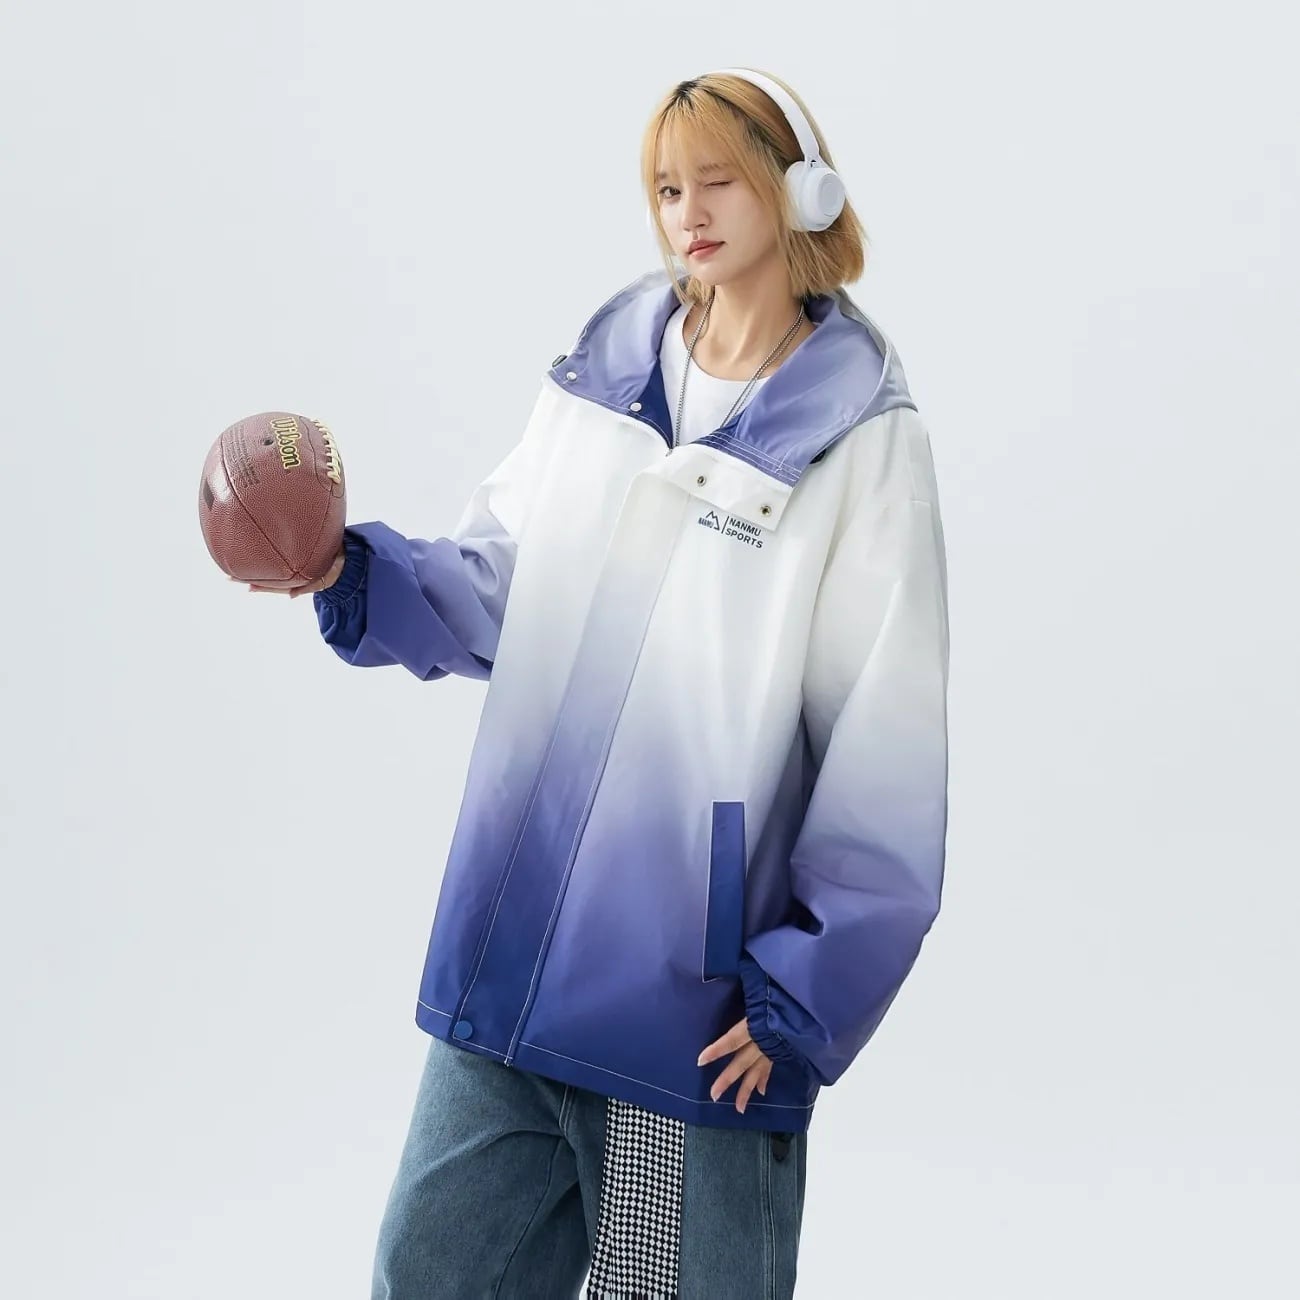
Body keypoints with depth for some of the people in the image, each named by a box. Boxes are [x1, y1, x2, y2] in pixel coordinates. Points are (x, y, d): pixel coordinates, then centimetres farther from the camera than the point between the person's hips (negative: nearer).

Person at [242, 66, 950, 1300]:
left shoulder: (865, 439, -7)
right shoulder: (596, 374, 9)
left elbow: (887, 752, -9)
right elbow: (496, 590, 14)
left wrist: (802, 996, -11)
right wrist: (354, 574, -5)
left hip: (698, 998, -4)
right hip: (510, 956, 5)